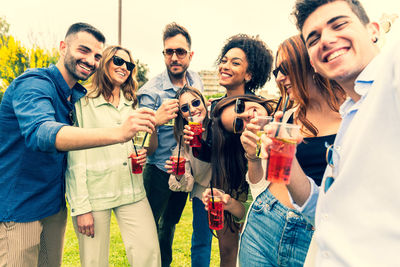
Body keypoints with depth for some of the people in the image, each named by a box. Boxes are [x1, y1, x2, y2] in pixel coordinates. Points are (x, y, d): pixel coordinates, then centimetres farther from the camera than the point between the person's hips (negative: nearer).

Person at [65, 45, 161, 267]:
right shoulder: (83, 102, -2)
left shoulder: (131, 104, 15)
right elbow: (75, 159, -6)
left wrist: (142, 154, 3)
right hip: (94, 193, -4)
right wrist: (81, 207, -11)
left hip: (131, 190, 5)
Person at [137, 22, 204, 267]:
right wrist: (156, 122, -40)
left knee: (171, 222, 25)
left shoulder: (196, 81, -4)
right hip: (159, 173, -5)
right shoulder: (150, 92, -20)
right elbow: (150, 149, -22)